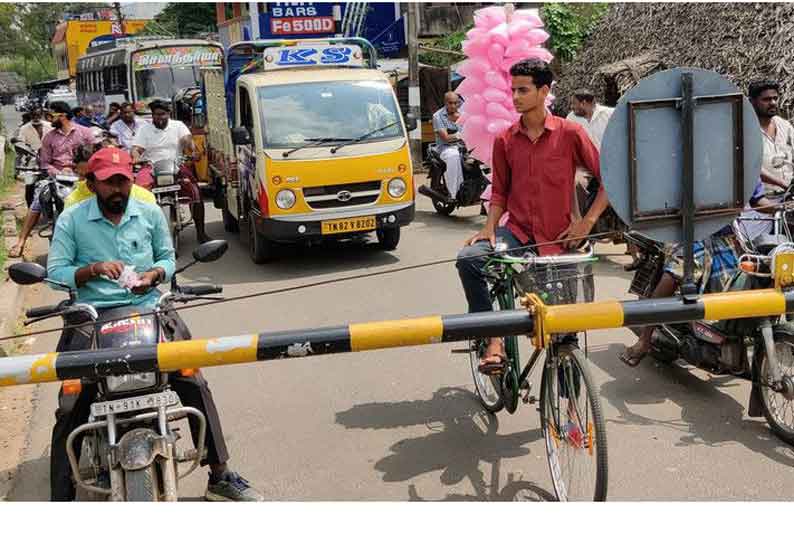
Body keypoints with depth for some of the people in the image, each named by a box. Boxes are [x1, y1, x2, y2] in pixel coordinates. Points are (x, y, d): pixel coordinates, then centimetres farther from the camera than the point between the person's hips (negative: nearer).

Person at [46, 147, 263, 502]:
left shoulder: (150, 214, 10)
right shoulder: (72, 220, 3)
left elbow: (168, 257, 17)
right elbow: (55, 271, 0)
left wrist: (153, 273, -6)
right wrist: (93, 269, -18)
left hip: (146, 309, 2)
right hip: (92, 315, -2)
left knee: (194, 384, -8)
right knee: (70, 410, -13)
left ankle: (220, 477, 3)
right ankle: (61, 498, -2)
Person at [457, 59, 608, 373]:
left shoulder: (570, 133, -6)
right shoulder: (505, 140, 3)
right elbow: (500, 192, 11)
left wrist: (587, 222, -9)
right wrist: (489, 229, -5)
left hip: (557, 238, -2)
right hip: (518, 232, 2)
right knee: (469, 259, -26)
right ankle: (492, 339, -20)